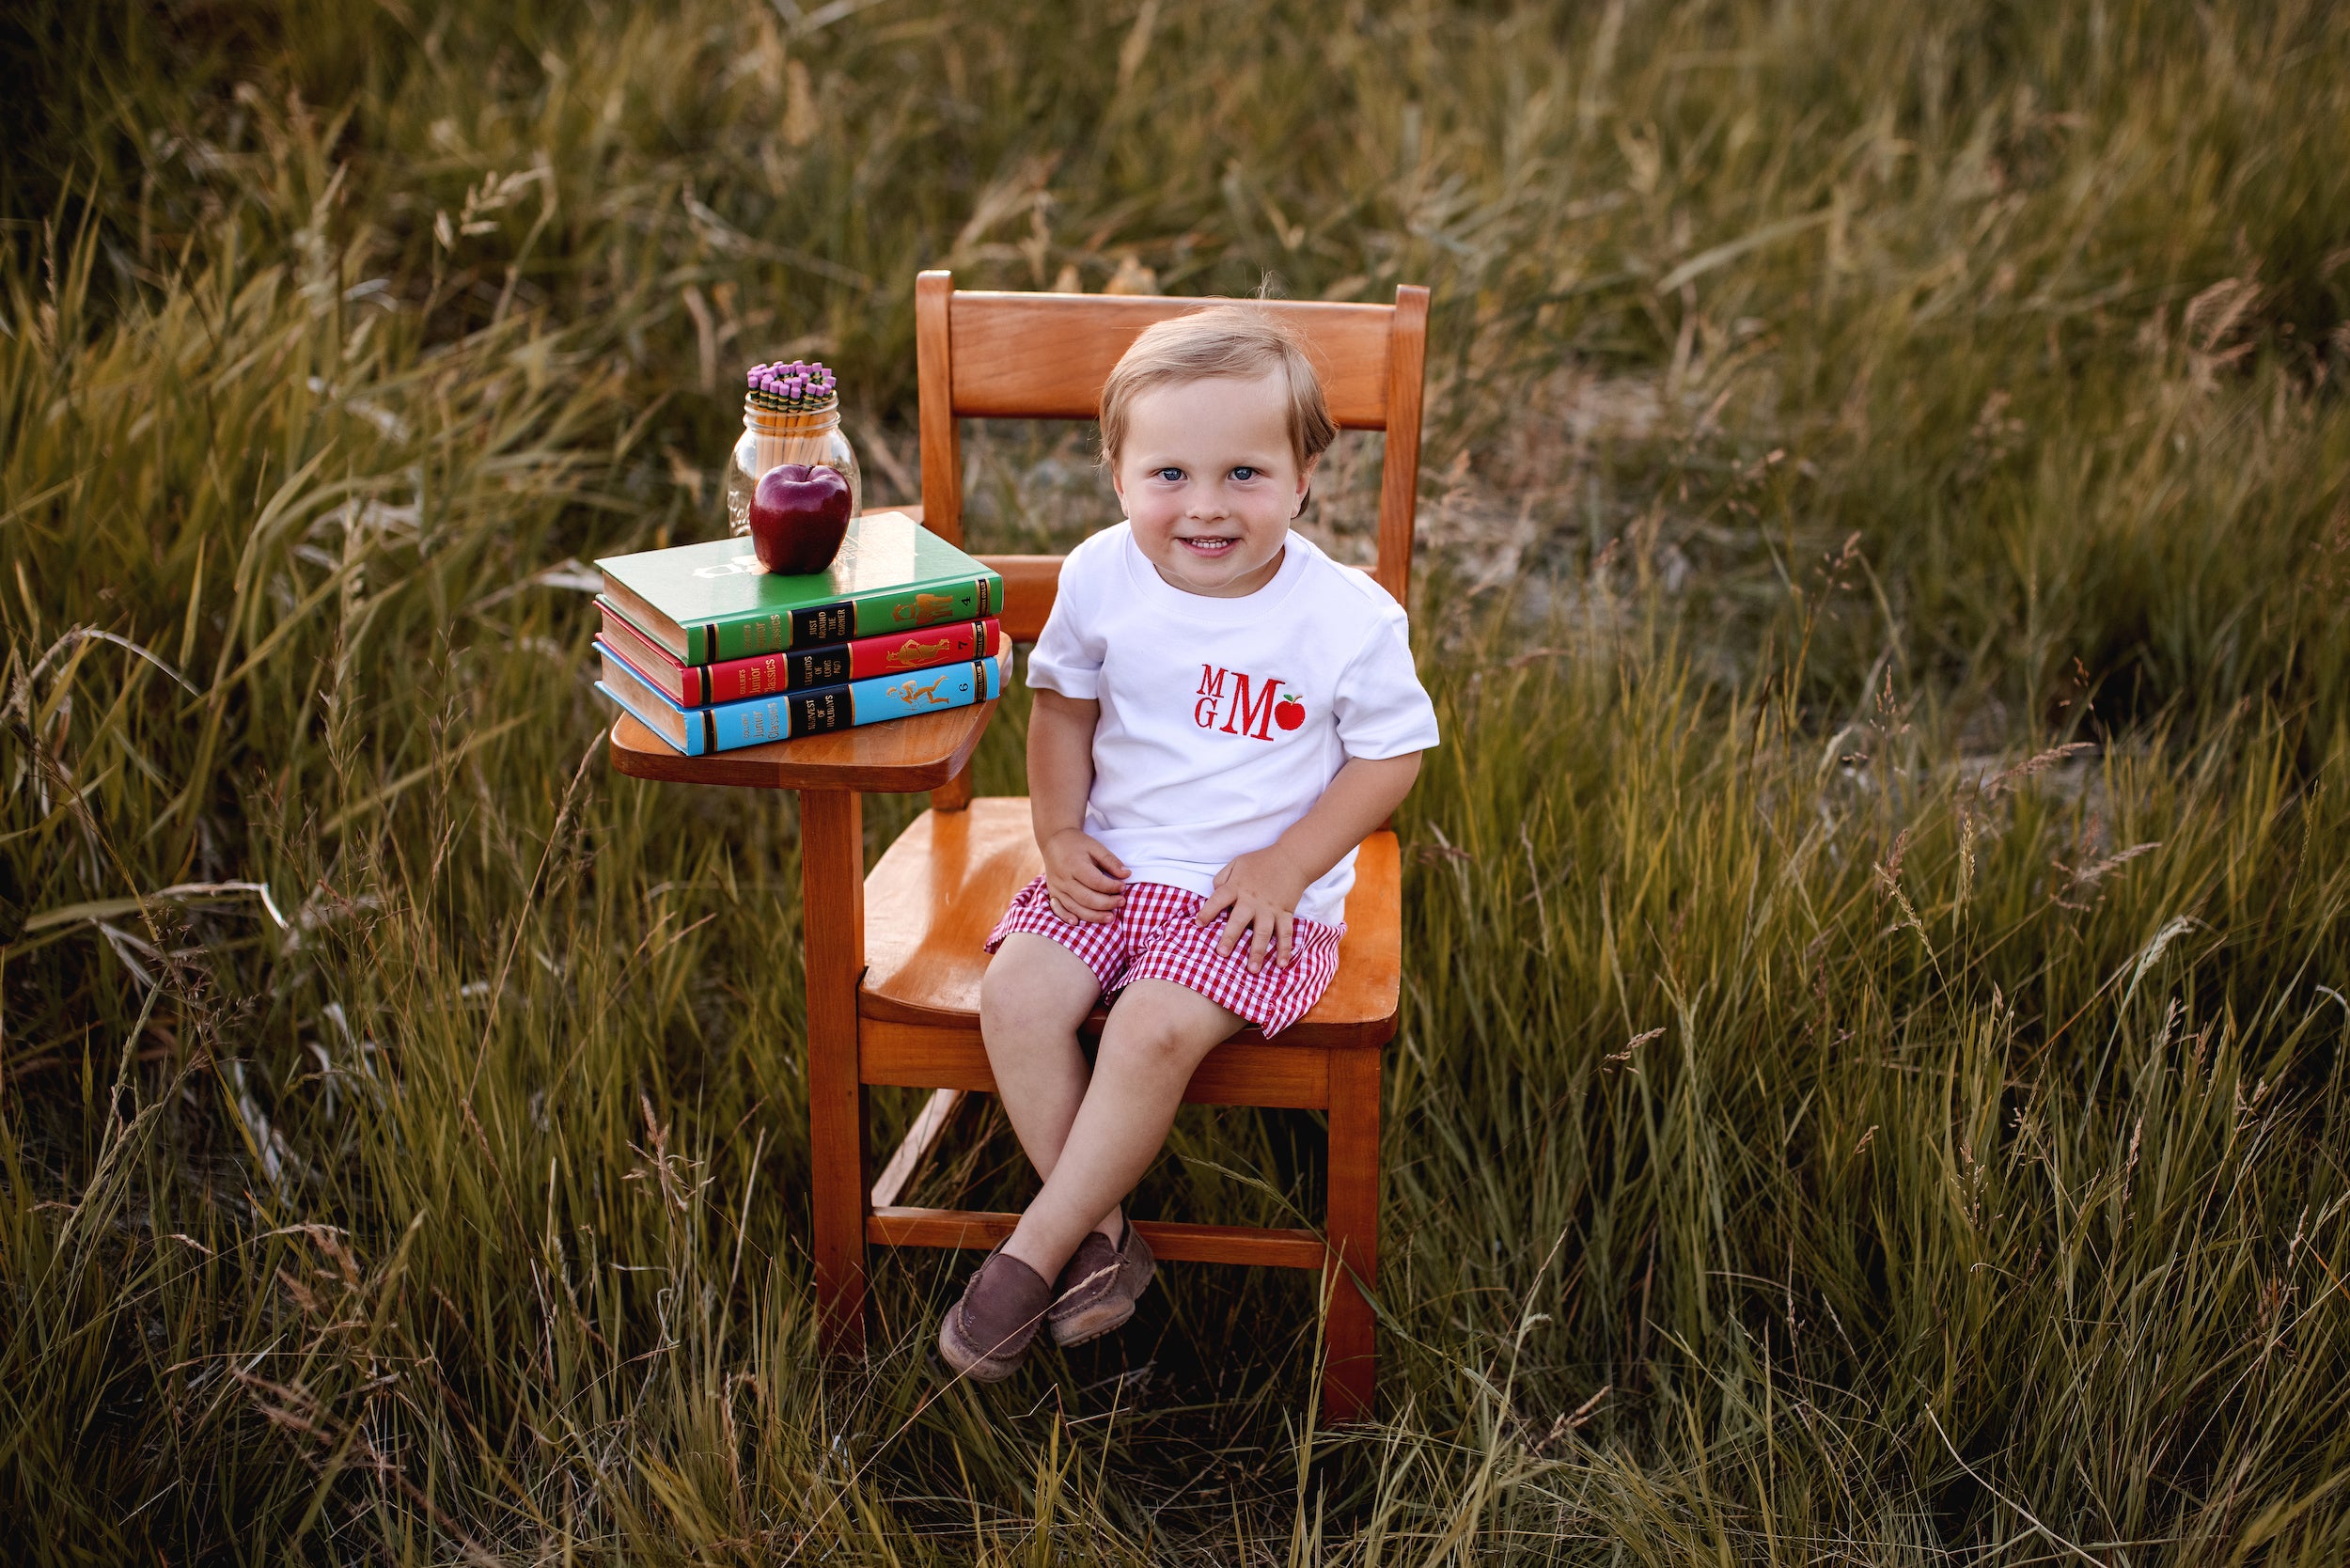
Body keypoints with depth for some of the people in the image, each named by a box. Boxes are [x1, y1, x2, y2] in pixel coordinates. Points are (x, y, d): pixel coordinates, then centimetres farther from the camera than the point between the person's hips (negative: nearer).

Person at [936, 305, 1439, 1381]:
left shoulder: (1348, 617, -13)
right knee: (1016, 993, -19)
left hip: (1259, 891, -4)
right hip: (1114, 865, 4)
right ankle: (1099, 1235, -5)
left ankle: (1034, 1253, -9)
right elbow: (1063, 699, 13)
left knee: (1155, 1029, -26)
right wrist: (1060, 830, 0)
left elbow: (1391, 753, -3)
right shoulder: (1100, 578, -4)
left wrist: (1286, 864, -13)